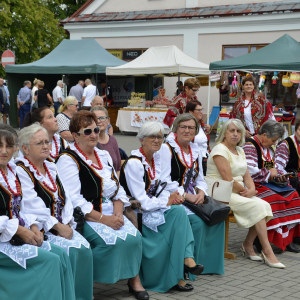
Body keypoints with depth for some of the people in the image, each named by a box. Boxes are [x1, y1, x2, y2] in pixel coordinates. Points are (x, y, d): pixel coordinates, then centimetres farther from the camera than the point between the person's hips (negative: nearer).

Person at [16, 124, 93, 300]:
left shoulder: (51, 168, 16)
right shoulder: (20, 171, -8)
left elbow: (66, 198, 10)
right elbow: (34, 207, -16)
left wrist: (67, 224, -6)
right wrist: (58, 227, -15)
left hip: (62, 226, 7)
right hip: (39, 230, -6)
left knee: (84, 248, -17)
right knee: (70, 251, -25)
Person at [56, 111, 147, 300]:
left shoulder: (104, 155, 16)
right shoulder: (68, 160, -7)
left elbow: (117, 189, 15)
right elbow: (74, 199, -16)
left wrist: (118, 213, -4)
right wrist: (103, 219, -18)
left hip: (110, 213, 6)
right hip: (85, 217, -6)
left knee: (134, 236, -18)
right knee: (111, 240, -29)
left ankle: (134, 280, -2)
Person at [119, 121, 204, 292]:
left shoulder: (157, 158, 9)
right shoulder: (134, 163, -16)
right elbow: (141, 201, -20)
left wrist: (172, 197, -9)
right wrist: (167, 202, -19)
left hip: (154, 207, 7)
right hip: (137, 213, -7)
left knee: (180, 211, -22)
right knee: (178, 211, -26)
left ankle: (187, 258, -24)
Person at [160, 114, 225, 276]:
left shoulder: (196, 151, 16)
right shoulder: (166, 148, -6)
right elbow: (164, 181, -14)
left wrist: (201, 192, -5)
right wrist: (186, 196, -18)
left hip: (192, 198, 7)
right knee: (198, 221, -28)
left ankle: (210, 263, -3)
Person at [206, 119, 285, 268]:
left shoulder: (240, 151, 17)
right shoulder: (220, 150, -11)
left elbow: (246, 175, 12)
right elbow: (228, 180, -18)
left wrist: (252, 189, -8)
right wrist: (245, 191, -9)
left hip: (238, 192, 8)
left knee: (265, 205, -14)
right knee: (257, 206, -23)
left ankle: (248, 245, -2)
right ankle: (267, 252, -17)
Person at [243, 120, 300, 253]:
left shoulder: (268, 148, 19)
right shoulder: (250, 146, -12)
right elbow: (250, 172, -23)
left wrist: (278, 175, 6)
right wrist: (269, 173, -10)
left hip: (267, 184, 9)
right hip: (253, 186, -9)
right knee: (273, 200, -32)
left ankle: (287, 238, -10)